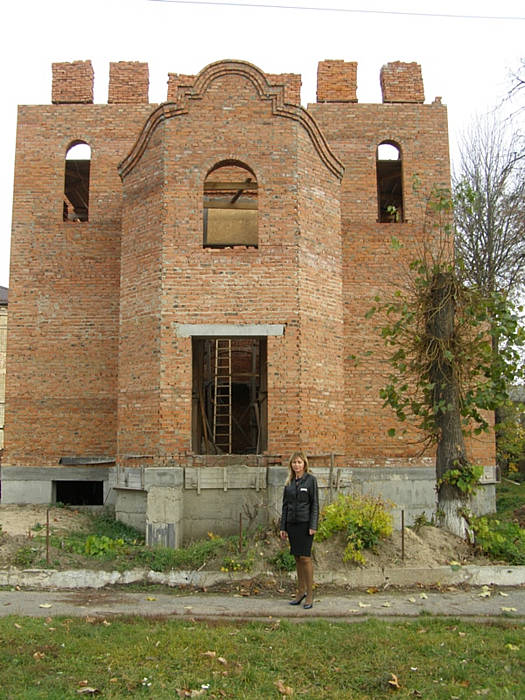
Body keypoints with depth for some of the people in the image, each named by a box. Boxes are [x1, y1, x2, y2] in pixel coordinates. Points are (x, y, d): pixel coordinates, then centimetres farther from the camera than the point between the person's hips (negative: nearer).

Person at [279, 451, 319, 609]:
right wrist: (283, 527, 10)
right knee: (297, 558, 10)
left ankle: (310, 594, 2)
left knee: (305, 557, -7)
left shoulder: (311, 480, -3)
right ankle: (301, 591, 20)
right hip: (292, 524, 5)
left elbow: (315, 504, -6)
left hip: (305, 524, -5)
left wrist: (313, 526, -13)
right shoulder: (289, 482, 11)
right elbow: (285, 505, 13)